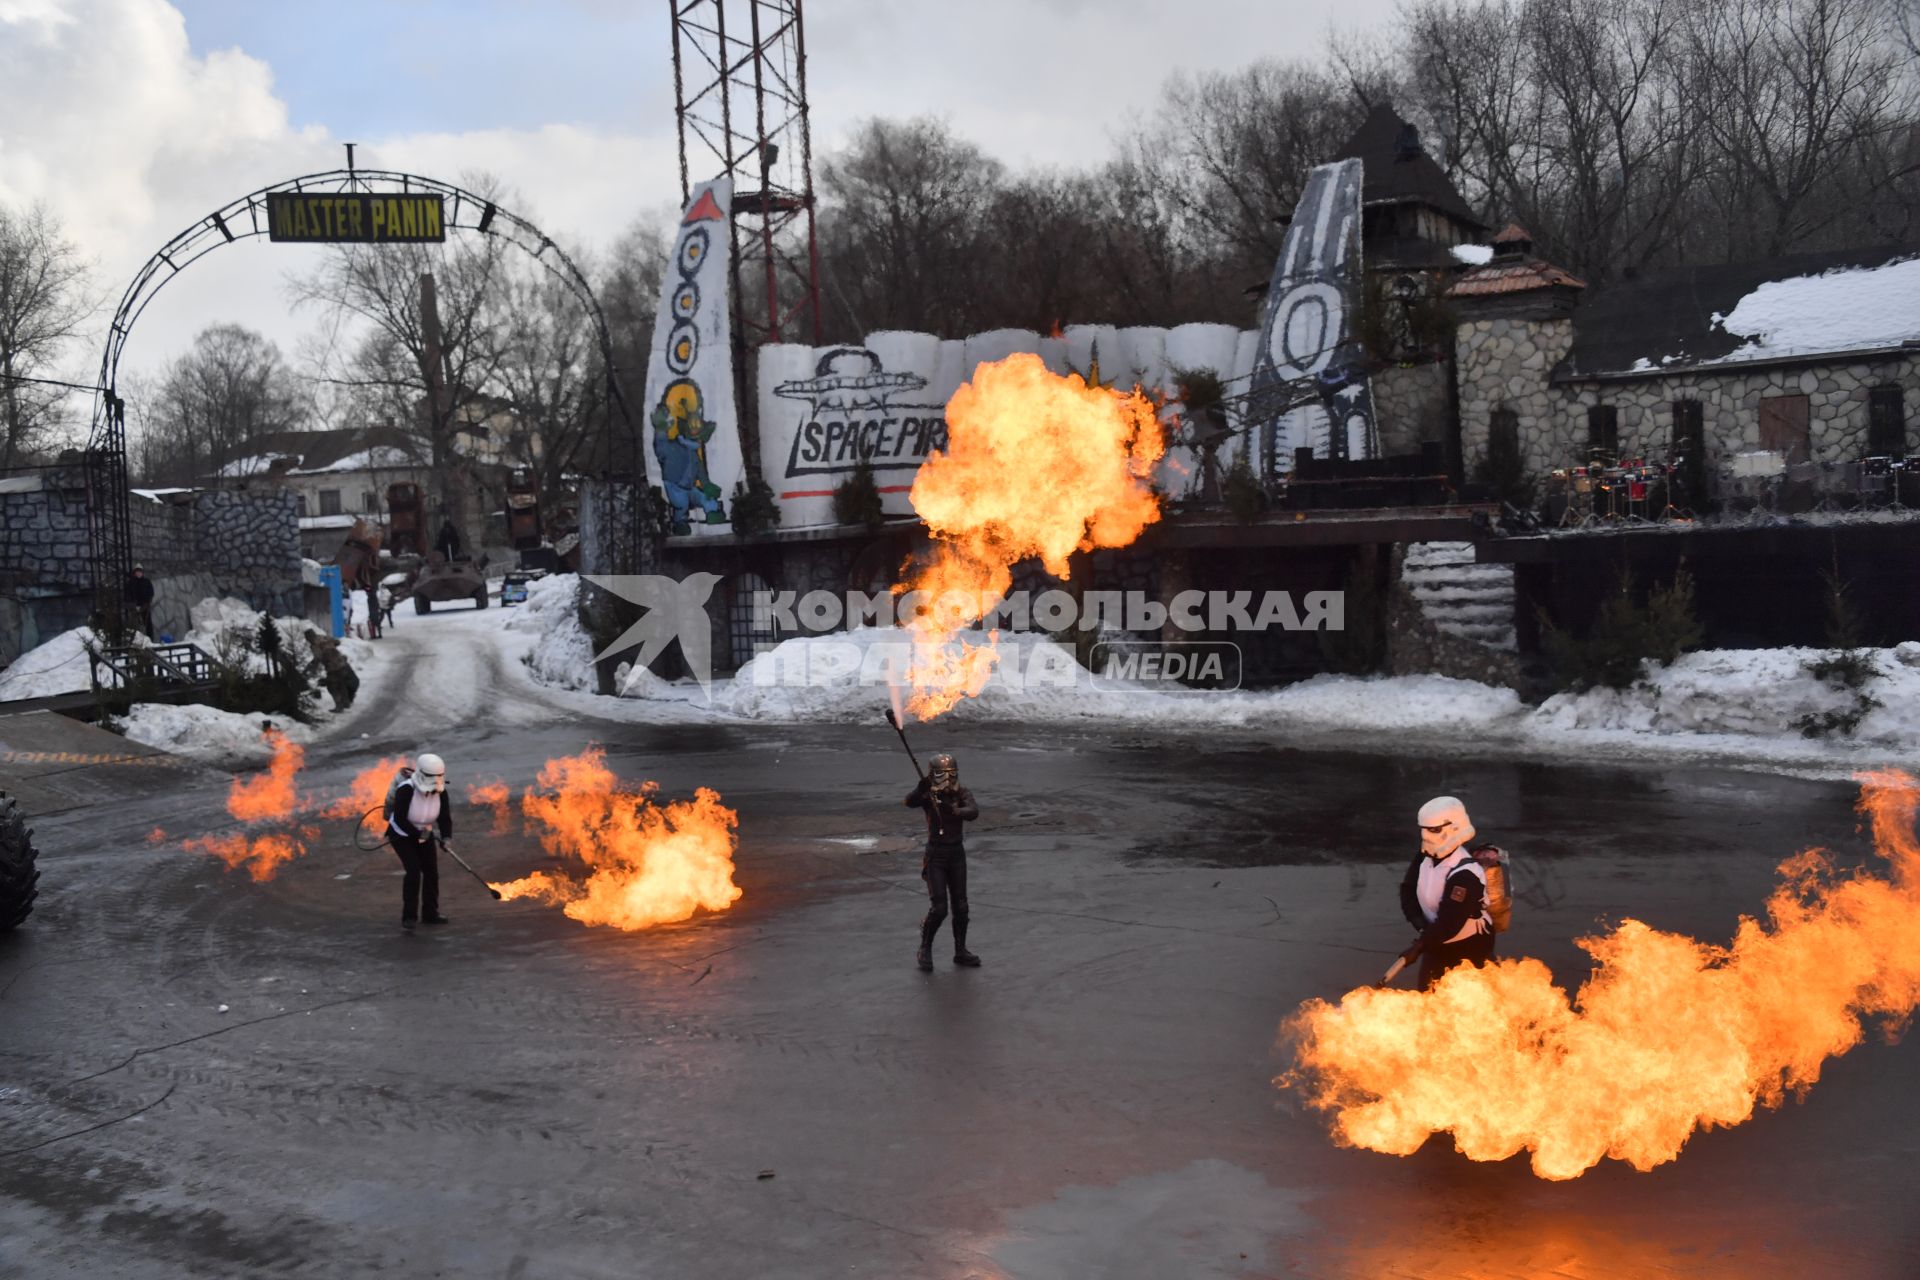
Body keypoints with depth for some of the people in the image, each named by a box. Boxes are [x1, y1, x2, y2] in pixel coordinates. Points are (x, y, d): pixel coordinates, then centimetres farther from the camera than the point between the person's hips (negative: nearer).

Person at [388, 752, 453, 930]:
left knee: (431, 872, 5)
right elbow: (399, 819, -29)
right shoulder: (406, 790, -32)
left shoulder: (440, 791, -17)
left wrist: (446, 837, -29)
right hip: (401, 835, -6)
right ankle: (408, 917, -9)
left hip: (424, 833, 6)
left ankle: (430, 913, 21)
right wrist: (418, 835, -27)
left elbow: (444, 817, -13)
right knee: (414, 871, -17)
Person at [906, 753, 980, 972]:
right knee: (939, 908, -9)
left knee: (960, 907, 7)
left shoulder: (962, 794, -4)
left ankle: (960, 951, 23)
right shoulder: (928, 794, -10)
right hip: (935, 856, -3)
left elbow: (973, 812, -24)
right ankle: (924, 950, 10)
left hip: (957, 855, 3)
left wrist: (956, 811, -43)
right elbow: (910, 802, -31)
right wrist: (921, 787, -51)